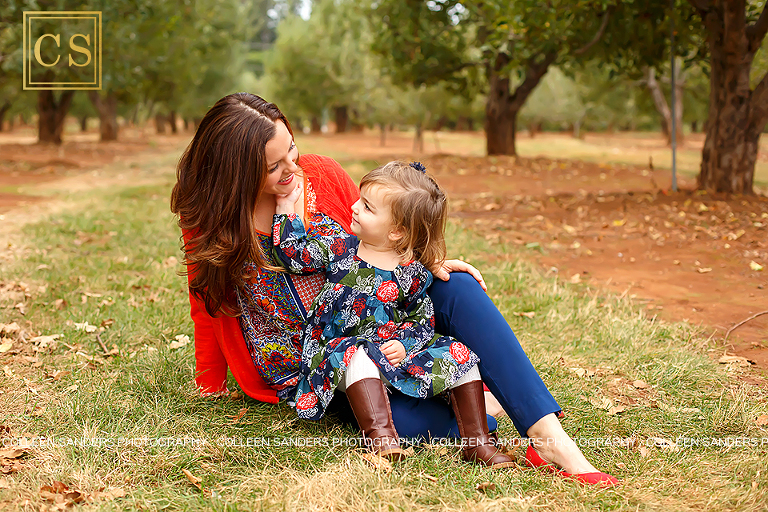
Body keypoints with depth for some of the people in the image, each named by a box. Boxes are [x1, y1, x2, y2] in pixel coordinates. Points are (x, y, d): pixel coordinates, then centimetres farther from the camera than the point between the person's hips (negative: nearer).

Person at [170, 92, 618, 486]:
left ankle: (549, 437, -31)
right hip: (303, 367, -3)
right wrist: (211, 387, 9)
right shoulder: (207, 224, -11)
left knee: (455, 287, -26)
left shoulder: (321, 175, -7)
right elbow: (209, 309, 1)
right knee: (397, 419, -35)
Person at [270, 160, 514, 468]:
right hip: (340, 347, -1)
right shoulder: (338, 247, 2)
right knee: (354, 355, -38)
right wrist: (286, 208, -1)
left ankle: (476, 441, -9)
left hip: (394, 349, 1)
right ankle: (379, 435, -49)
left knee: (458, 354, -12)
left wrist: (404, 344, -14)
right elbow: (293, 254, -1)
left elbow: (423, 319, 4)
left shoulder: (413, 272, -1)